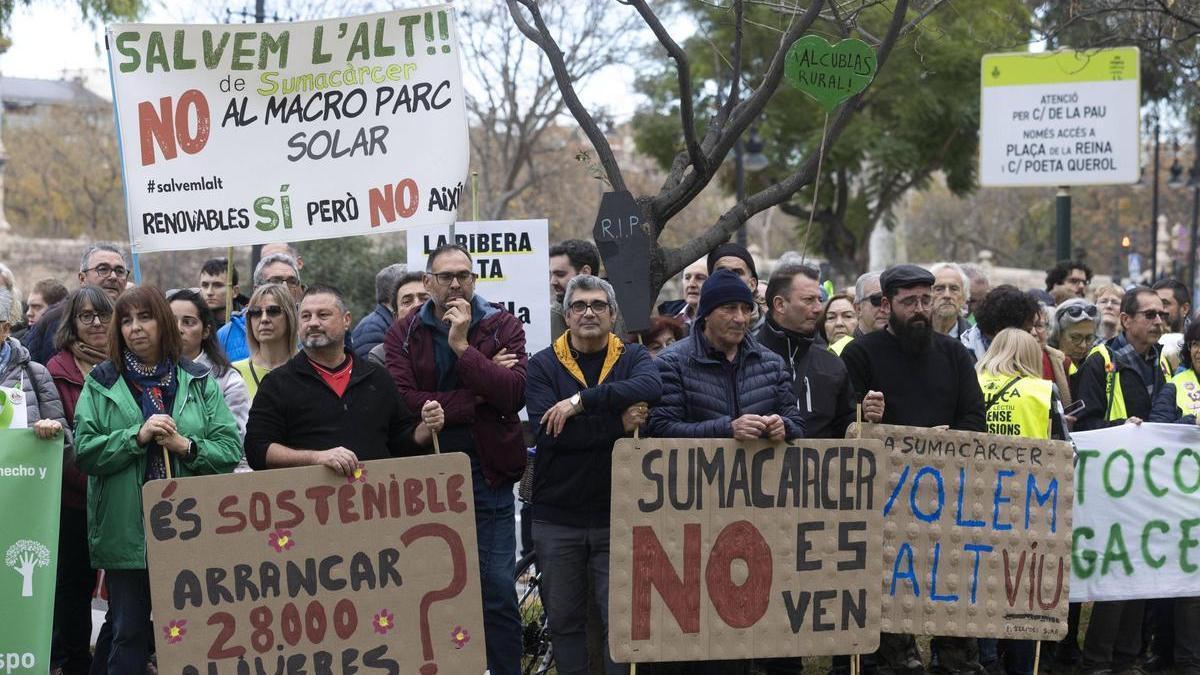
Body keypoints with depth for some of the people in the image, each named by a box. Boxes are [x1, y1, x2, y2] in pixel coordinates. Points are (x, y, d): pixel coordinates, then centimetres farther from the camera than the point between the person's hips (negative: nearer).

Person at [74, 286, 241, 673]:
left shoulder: (198, 381, 7)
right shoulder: (102, 383, 5)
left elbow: (231, 449, 2)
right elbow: (84, 452, -4)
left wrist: (187, 446, -14)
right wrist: (137, 436, -15)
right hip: (127, 531, -1)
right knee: (128, 631, 2)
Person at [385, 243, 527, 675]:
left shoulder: (502, 327, 2)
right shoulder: (403, 334, 4)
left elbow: (515, 394, -15)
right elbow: (403, 401, -13)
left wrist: (462, 345, -16)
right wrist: (477, 400, -15)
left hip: (487, 474, -1)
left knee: (498, 592, 1)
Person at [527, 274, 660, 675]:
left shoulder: (632, 357, 4)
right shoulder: (543, 366, 0)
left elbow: (651, 387, -21)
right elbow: (549, 432, -15)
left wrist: (581, 400, -26)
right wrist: (619, 424, -18)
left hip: (618, 513, 0)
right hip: (556, 517, 0)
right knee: (563, 619, 10)